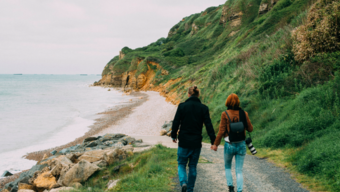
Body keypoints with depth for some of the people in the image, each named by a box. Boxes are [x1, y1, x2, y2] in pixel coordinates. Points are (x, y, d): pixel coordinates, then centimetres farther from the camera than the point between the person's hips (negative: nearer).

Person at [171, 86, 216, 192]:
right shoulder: (203, 108, -3)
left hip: (184, 141, -2)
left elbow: (176, 122, -3)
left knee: (181, 163, 13)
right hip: (196, 142, 2)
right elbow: (208, 125, -4)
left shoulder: (182, 106, -7)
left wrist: (173, 136, 12)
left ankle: (183, 182, -12)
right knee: (193, 166, 14)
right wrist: (213, 141, 0)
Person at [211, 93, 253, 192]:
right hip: (241, 144, 2)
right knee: (239, 170, 7)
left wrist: (216, 144, -2)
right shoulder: (244, 113, -2)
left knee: (227, 167, 22)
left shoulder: (225, 114, -9)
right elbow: (250, 129, 4)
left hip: (229, 145, -2)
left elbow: (221, 131, -10)